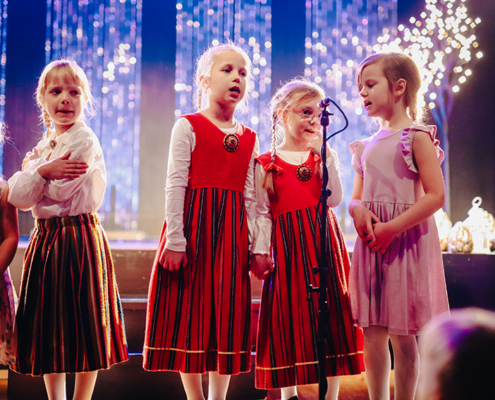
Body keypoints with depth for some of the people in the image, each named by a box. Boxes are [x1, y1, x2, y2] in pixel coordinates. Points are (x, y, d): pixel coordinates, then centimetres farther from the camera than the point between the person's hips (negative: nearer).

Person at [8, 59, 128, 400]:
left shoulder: (85, 141, -11)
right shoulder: (43, 146, 14)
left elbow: (58, 192, -19)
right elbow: (16, 195, 3)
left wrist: (35, 175, -5)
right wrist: (43, 171, -10)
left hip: (78, 237, -8)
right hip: (45, 236, 8)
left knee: (82, 321, 0)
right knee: (49, 323, 13)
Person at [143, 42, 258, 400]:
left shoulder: (249, 138, 12)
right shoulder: (188, 126, -2)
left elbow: (250, 196, 11)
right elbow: (175, 185, -8)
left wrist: (256, 245, 6)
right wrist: (174, 240, -14)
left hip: (232, 231, 4)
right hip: (194, 224, -4)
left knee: (228, 309, 6)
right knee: (190, 307, 0)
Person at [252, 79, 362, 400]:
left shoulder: (323, 157, 11)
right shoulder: (266, 164, 5)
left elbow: (335, 199, -4)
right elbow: (261, 212, 2)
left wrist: (326, 156, -8)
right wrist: (260, 251, -8)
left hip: (324, 240, 2)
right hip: (287, 245, -2)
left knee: (330, 311, 2)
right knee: (289, 312, 1)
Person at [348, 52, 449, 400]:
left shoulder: (416, 136, -5)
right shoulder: (367, 146, 15)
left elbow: (435, 195, -13)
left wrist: (392, 228, -18)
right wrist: (358, 210, -6)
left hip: (406, 239, -6)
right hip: (372, 242, 6)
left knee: (403, 335, -2)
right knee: (372, 332, 6)